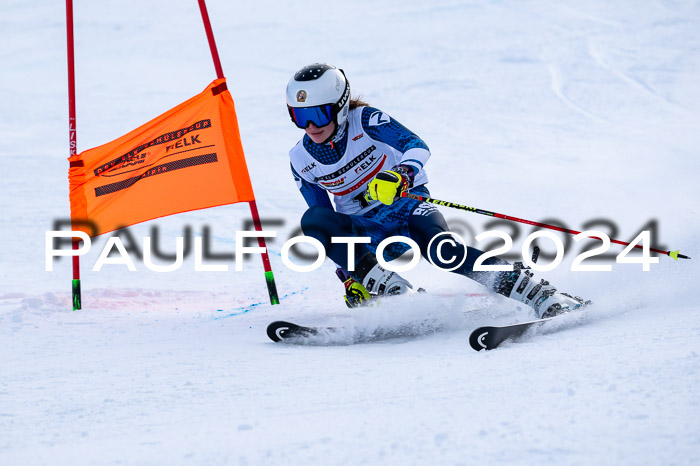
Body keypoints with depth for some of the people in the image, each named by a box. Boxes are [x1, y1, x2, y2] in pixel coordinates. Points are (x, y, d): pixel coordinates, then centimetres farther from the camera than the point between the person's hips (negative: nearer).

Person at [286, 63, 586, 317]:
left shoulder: (365, 121, -10)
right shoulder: (301, 161, 0)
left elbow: (417, 146, -22)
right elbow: (326, 218, 8)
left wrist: (400, 175, -45)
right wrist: (349, 275, 2)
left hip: (407, 204, -3)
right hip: (369, 235, 3)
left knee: (440, 250, -36)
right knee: (313, 221, -27)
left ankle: (543, 296, -35)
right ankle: (392, 291, -30)